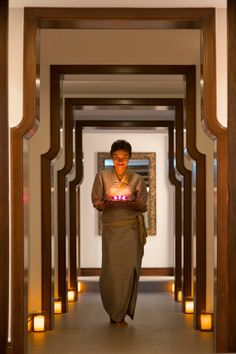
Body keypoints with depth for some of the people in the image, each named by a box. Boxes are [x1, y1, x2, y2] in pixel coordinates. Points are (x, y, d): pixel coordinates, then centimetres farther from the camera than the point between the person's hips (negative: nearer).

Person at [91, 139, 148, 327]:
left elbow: (144, 206, 5)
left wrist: (134, 204, -17)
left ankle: (120, 313, 12)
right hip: (111, 229, 0)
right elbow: (96, 202, 6)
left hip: (131, 229, 0)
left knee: (129, 270, -2)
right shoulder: (102, 176, 4)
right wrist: (105, 204, -17)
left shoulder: (137, 179, 5)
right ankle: (115, 312, 17)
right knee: (111, 269, -2)